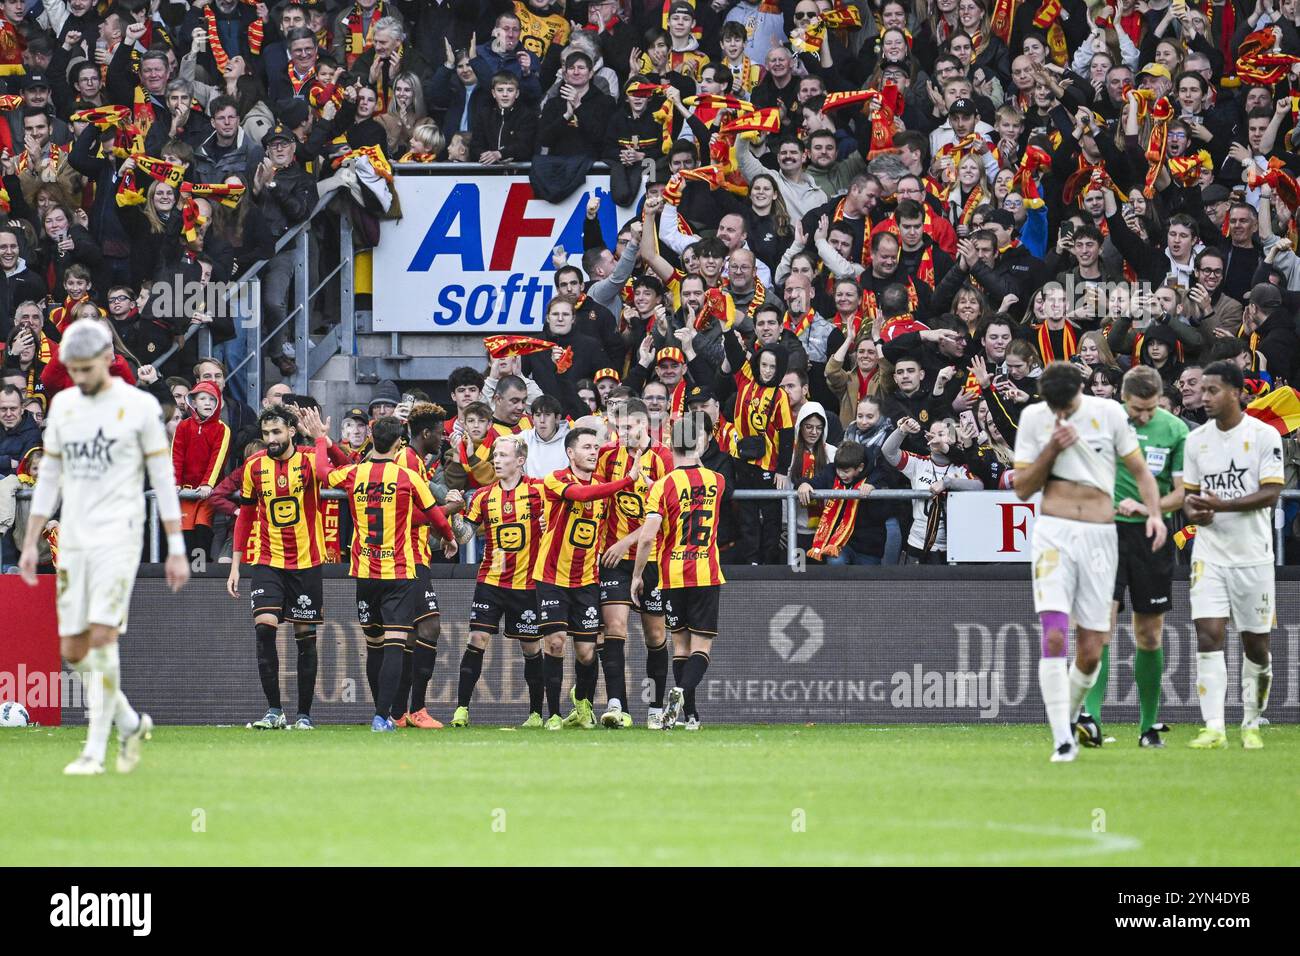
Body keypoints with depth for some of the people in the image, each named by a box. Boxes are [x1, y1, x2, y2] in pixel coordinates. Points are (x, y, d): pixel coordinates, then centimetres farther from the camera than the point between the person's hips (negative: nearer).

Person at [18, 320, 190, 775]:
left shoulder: (140, 406, -3)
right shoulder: (63, 405, 10)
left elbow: (163, 479, -2)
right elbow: (49, 477, 16)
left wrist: (176, 550, -4)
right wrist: (30, 543, 12)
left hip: (118, 536, -5)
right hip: (72, 540, 5)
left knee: (102, 635, -16)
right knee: (73, 649, 3)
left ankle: (95, 750, -11)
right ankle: (129, 723, 24)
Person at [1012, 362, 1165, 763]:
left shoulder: (1109, 413, 3)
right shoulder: (1033, 418, 3)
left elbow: (1140, 471, 9)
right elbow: (1022, 489, 4)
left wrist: (1154, 512, -8)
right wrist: (1052, 449, -10)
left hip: (1099, 536, 1)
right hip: (1054, 534, -1)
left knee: (1090, 652, 1)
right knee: (1054, 637, -17)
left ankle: (1068, 718, 28)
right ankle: (1062, 741, -16)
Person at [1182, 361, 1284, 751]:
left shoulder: (1264, 436, -6)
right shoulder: (1196, 439, 7)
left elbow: (1271, 494, -12)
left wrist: (1221, 505, -23)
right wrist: (1192, 508, -8)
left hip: (1252, 554, -2)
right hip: (1209, 553, 2)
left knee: (1256, 644, 5)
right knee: (1208, 635, -12)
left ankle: (1251, 723, 22)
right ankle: (1214, 728, -13)